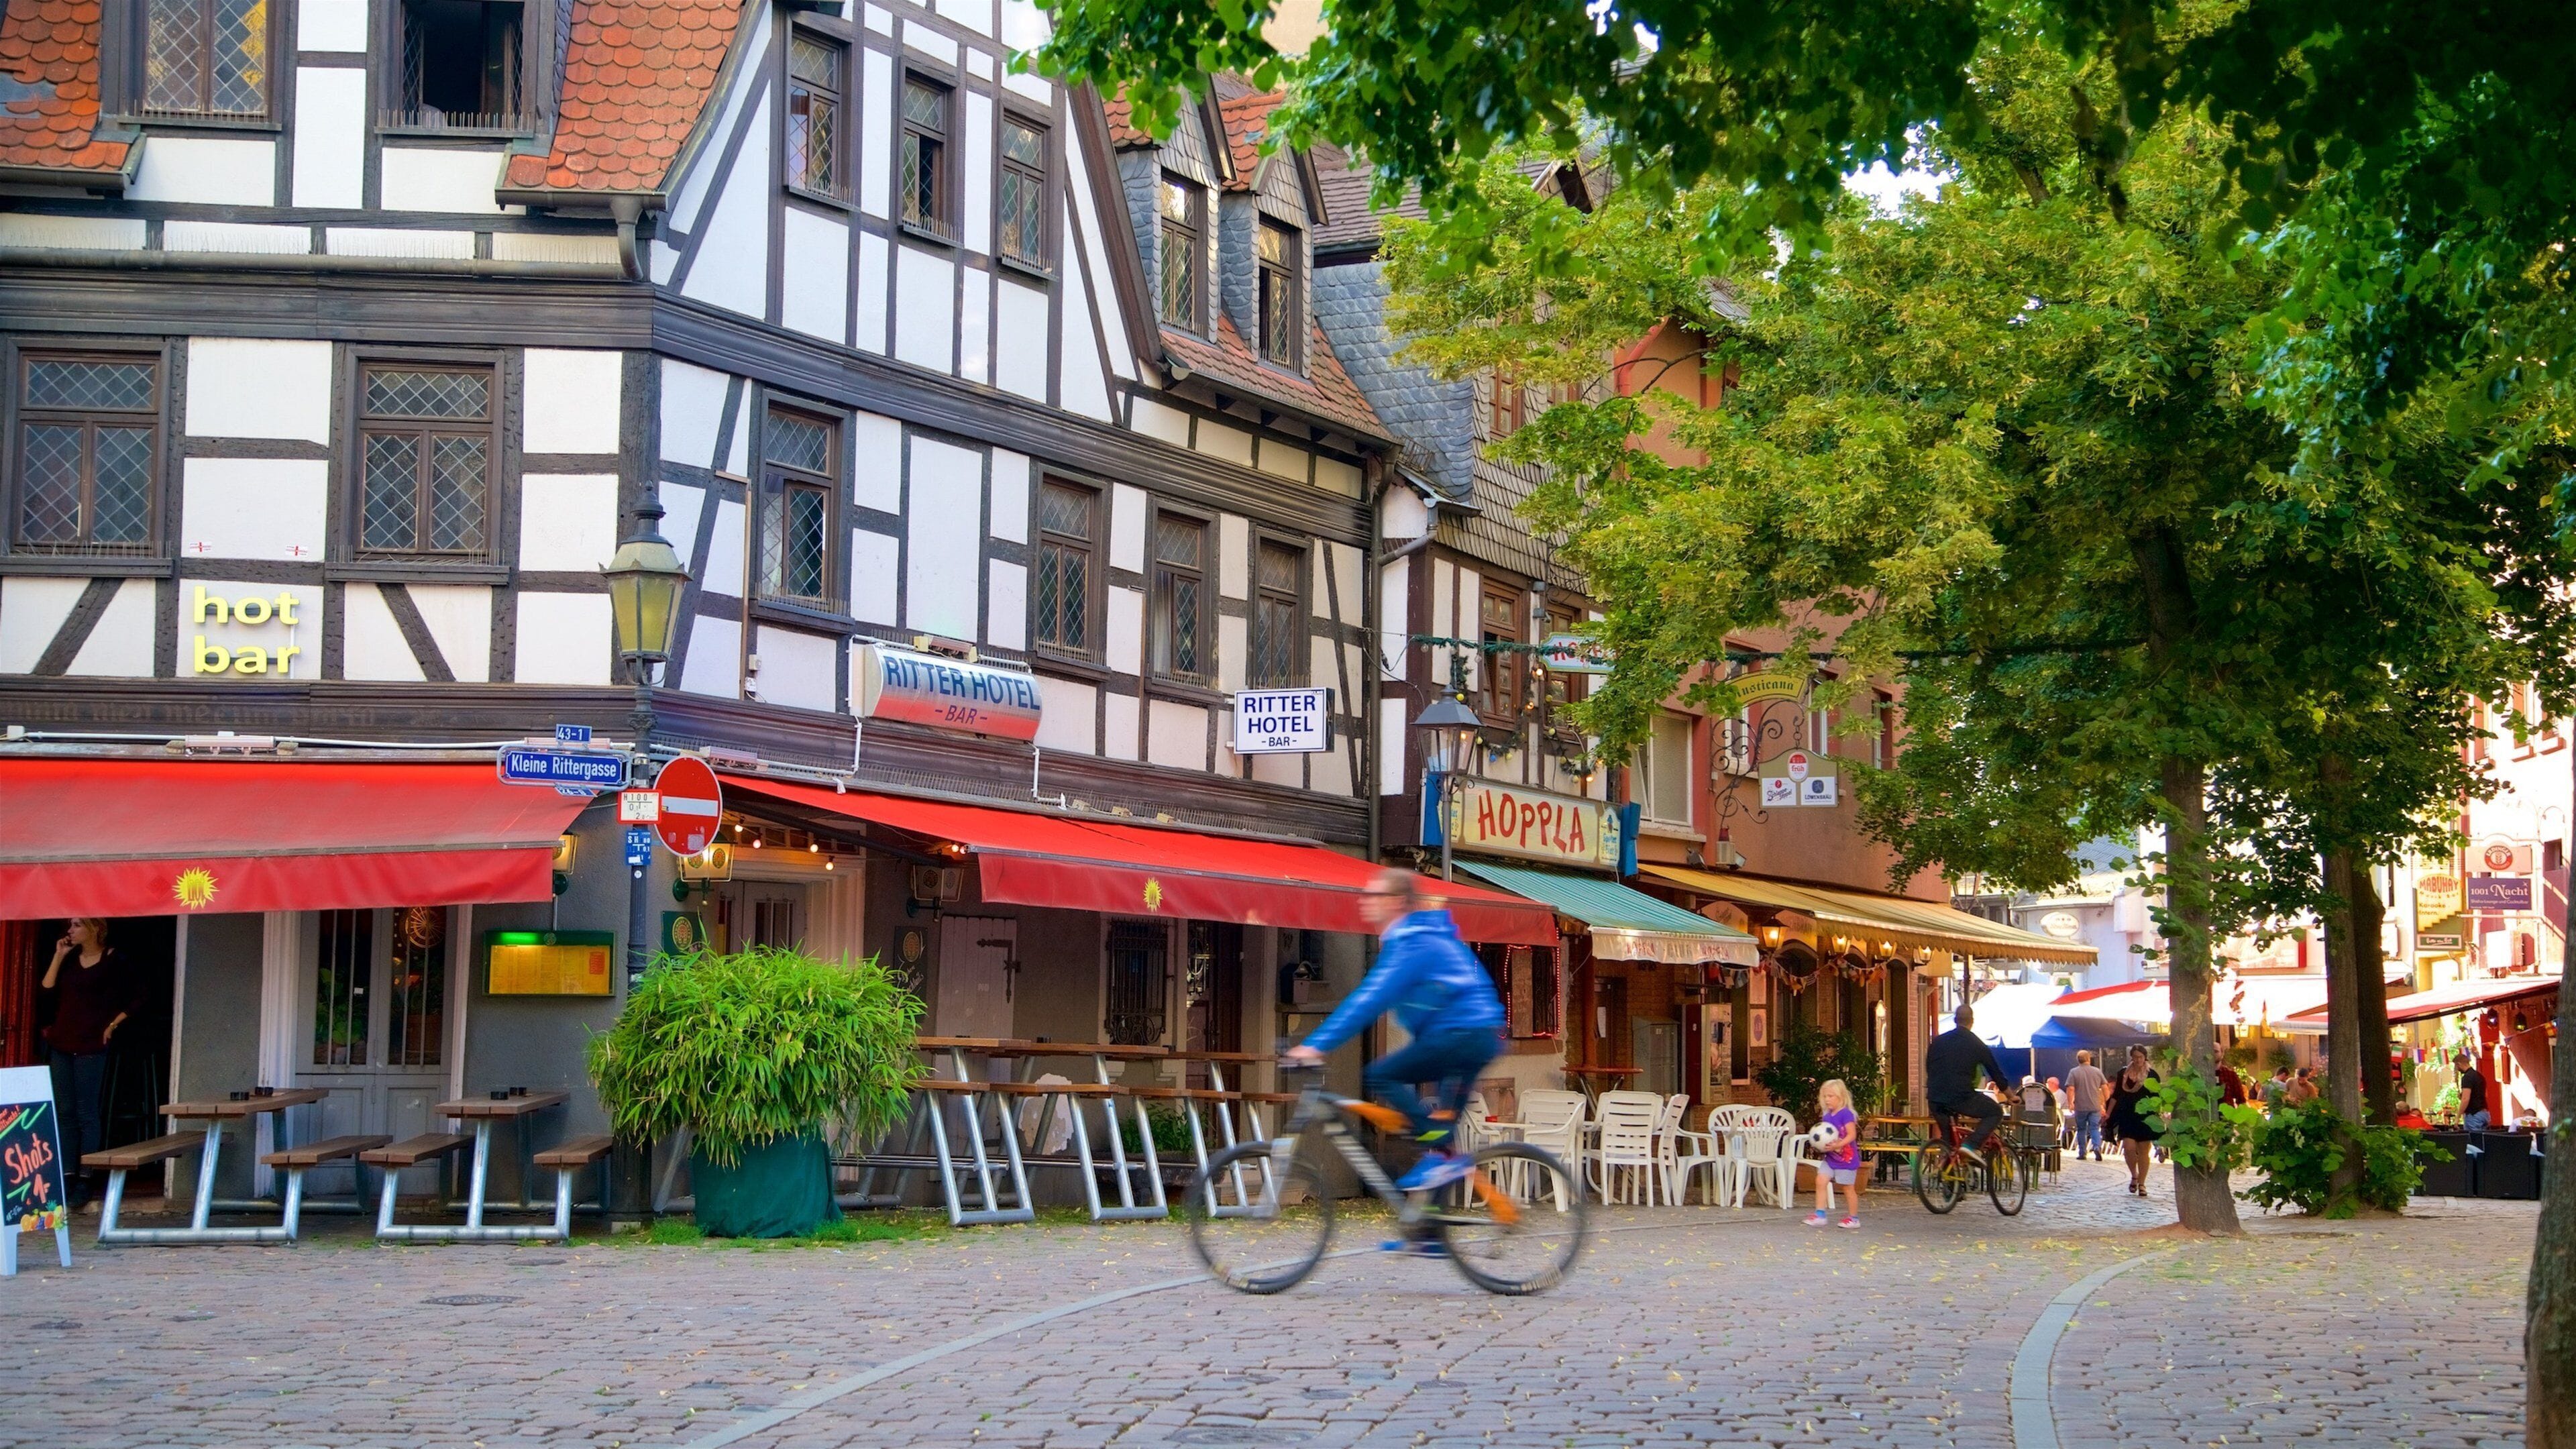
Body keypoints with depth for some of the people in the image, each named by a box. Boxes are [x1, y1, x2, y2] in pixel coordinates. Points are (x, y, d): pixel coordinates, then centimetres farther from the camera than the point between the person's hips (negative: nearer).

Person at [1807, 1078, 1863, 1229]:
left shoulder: (1846, 1114, -15)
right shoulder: (1826, 1116, 8)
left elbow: (1852, 1135, -20)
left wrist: (1838, 1145, -31)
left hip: (1846, 1158, -7)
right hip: (1830, 1158, 7)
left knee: (1848, 1188, 3)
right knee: (1821, 1180, -9)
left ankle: (1854, 1218, 18)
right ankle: (1820, 1214, -7)